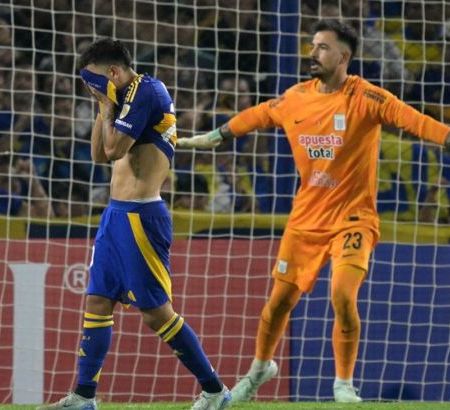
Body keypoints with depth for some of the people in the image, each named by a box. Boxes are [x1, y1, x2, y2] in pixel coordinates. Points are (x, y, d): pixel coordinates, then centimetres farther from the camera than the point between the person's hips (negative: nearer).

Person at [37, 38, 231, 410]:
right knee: (97, 301, 9)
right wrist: (104, 106, 9)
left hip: (139, 216, -10)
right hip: (117, 213, 10)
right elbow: (99, 154, 18)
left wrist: (108, 106, -6)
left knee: (156, 310, -7)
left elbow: (114, 148, -19)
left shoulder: (145, 92, -13)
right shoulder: (129, 97, 16)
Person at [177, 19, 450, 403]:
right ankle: (260, 368, 37)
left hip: (352, 219, -5)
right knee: (280, 299, 11)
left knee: (343, 296, -22)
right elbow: (257, 116, 19)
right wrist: (212, 137, 30)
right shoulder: (297, 98, 2)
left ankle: (344, 383, -2)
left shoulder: (363, 97, -15)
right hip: (306, 217, 5)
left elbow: (407, 116, -29)